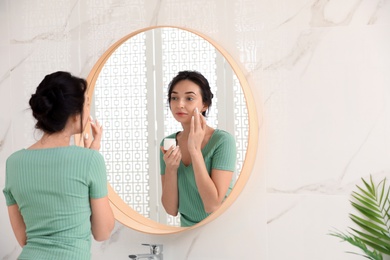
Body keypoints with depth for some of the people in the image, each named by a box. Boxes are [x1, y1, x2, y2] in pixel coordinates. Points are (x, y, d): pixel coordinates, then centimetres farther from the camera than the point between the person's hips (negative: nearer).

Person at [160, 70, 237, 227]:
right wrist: (170, 169, -17)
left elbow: (212, 206, -19)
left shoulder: (223, 140, -13)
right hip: (187, 227, 3)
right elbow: (171, 209, -3)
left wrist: (195, 150, -20)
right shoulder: (168, 143, 0)